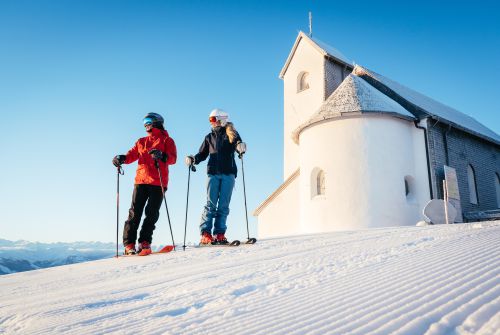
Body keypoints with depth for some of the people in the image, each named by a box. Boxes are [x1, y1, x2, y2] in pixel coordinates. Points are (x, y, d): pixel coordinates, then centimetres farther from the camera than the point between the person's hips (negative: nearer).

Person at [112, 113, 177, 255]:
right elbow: (132, 154, 14)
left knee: (152, 213, -5)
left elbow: (173, 158, -5)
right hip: (141, 180, 3)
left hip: (158, 182, -3)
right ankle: (129, 244, -3)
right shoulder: (141, 141, 23)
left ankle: (144, 243, -1)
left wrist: (162, 156, -24)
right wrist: (122, 158, -7)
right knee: (135, 211, -4)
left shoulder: (167, 140, 9)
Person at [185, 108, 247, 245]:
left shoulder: (231, 134, 8)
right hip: (213, 173, 2)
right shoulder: (209, 137, 18)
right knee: (211, 204, -5)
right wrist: (193, 159, 1)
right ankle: (205, 233, -6)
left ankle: (219, 234, 2)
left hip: (228, 173, -1)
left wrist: (240, 147, -31)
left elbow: (238, 144, -7)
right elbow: (203, 154, 20)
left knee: (224, 205, -1)